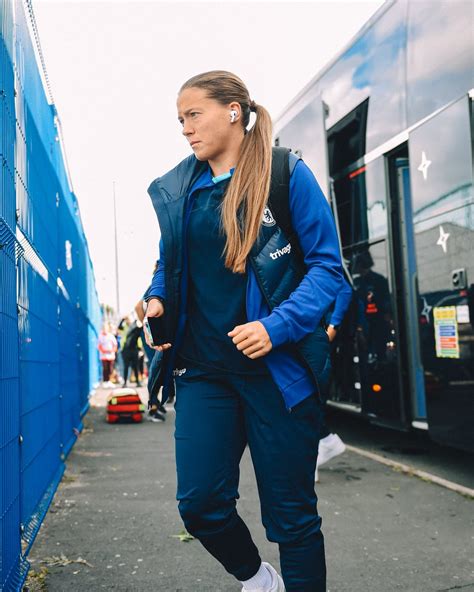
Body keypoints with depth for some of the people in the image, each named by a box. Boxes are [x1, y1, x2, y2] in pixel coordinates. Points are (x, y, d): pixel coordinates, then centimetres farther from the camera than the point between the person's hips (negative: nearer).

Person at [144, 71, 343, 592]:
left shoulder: (287, 173, -4)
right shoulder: (175, 189, 10)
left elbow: (326, 266, -6)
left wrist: (276, 326, -20)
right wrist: (157, 300, 0)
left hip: (278, 367, -4)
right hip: (203, 368, 4)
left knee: (291, 512, 5)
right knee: (200, 502, 2)